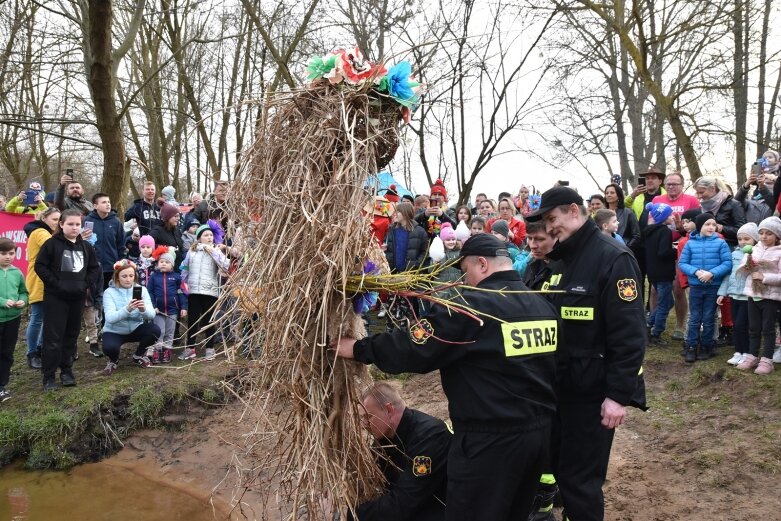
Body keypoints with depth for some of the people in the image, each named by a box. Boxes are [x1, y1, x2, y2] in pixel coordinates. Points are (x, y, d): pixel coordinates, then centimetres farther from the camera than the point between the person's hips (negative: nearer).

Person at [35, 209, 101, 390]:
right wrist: (56, 283, -15)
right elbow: (40, 266, -9)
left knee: (71, 335, 12)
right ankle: (49, 376, 4)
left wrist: (86, 284, -1)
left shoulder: (86, 246, 8)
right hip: (55, 297, -5)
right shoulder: (52, 244, -7)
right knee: (53, 337, -4)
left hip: (77, 297, 5)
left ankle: (66, 370, 23)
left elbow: (95, 268, 13)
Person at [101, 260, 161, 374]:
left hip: (135, 329, 3)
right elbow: (110, 318, -27)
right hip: (114, 331, -2)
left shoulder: (142, 289, -7)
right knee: (109, 347, -34)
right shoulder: (109, 292, -13)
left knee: (155, 330, -26)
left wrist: (143, 309, -40)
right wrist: (127, 309, -45)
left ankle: (139, 355, 5)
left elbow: (151, 315, -17)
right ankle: (113, 360, 6)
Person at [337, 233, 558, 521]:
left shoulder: (471, 305, -17)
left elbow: (414, 349, -16)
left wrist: (358, 348, -4)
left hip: (491, 438, -8)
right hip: (541, 430, 8)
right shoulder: (544, 305, 7)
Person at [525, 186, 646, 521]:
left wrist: (619, 394, -22)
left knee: (580, 479, 2)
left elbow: (629, 334, -20)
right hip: (559, 385, 8)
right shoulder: (561, 259, 11)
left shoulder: (613, 259, -16)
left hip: (592, 390, -8)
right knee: (556, 466, 17)